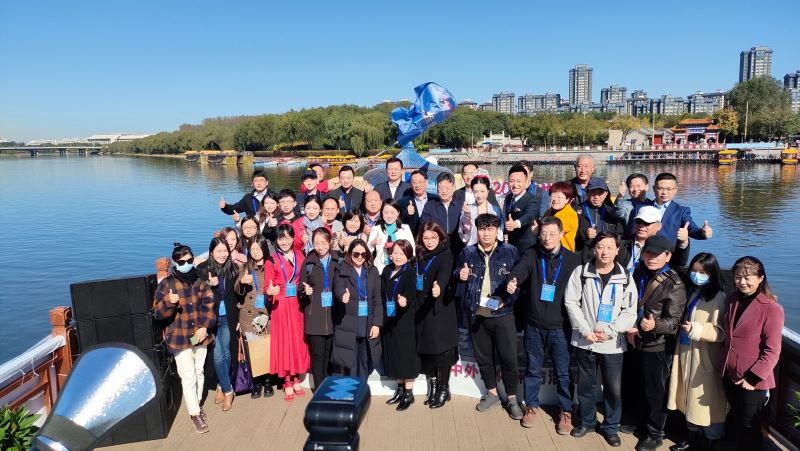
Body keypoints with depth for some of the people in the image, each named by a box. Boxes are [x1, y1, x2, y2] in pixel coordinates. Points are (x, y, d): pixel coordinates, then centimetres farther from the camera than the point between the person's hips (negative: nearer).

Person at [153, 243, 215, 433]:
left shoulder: (200, 280, 2)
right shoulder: (166, 283, -8)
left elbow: (209, 305, 3)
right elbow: (158, 313, -8)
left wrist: (205, 327, -9)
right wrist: (169, 301, -28)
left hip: (200, 335, 3)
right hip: (179, 337, -3)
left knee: (199, 372, 16)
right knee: (188, 376, -3)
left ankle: (197, 403, 36)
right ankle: (195, 414, 9)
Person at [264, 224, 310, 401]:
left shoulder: (299, 255, 7)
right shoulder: (272, 260, -2)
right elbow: (268, 287, -7)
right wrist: (270, 291, -27)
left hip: (298, 304, 3)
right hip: (281, 305, -3)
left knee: (298, 339, 7)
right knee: (284, 340, 1)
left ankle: (296, 378, 20)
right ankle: (287, 382, 12)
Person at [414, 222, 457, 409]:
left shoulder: (445, 255, -9)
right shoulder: (420, 256, 10)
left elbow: (444, 274, -29)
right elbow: (416, 281, 12)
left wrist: (439, 286, -49)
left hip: (440, 309, -5)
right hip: (422, 308, 6)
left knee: (441, 348, -3)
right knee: (425, 348, 7)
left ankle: (444, 389, 13)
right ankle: (433, 386, 21)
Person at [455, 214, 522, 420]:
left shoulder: (510, 251, -4)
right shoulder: (468, 252, 4)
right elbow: (456, 273, 16)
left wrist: (506, 300, -15)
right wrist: (460, 275, -8)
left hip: (502, 314, -3)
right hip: (476, 314, 3)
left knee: (509, 358, 2)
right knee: (482, 356, 14)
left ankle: (512, 399, 19)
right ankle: (492, 394, 32)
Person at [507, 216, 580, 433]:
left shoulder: (573, 259, -2)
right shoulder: (532, 255, -1)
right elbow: (520, 269, -20)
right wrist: (513, 280, -43)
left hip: (560, 327, -1)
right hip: (534, 325, 1)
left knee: (563, 372, 8)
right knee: (533, 369, 15)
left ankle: (566, 411, 27)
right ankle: (532, 405, 33)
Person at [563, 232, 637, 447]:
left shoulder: (626, 277, -2)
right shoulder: (581, 272, -3)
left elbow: (630, 312, -2)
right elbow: (571, 302, -4)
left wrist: (609, 331, -12)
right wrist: (585, 330, -11)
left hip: (613, 344, 0)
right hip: (584, 341, 0)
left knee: (614, 389, 8)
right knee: (586, 385, 13)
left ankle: (611, 427, 27)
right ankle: (587, 421, 32)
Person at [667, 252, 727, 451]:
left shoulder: (718, 298, -14)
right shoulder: (692, 293, 10)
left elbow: (720, 332, -20)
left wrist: (696, 329, -30)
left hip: (705, 360, -8)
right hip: (686, 355, 8)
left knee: (706, 401, 2)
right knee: (690, 399, 18)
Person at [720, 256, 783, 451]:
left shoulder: (771, 308, -17)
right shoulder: (733, 300, 3)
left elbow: (772, 351, -16)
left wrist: (752, 378, -18)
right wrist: (724, 365, 10)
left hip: (752, 381, -6)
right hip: (730, 375, 6)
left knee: (749, 427, 11)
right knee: (737, 422, 21)